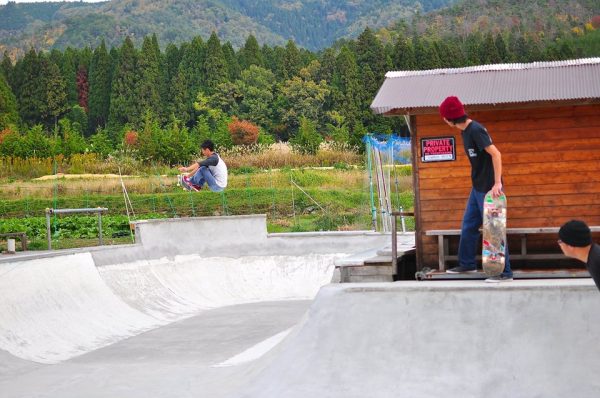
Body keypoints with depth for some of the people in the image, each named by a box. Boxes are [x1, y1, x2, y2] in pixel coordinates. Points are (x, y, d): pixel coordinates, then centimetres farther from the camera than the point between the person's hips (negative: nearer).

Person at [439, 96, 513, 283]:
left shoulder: (476, 130, -19)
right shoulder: (465, 131, 9)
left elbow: (496, 154, -24)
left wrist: (497, 183, -26)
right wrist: (477, 181, 11)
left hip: (489, 189, -10)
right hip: (477, 188, 10)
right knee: (468, 226, 16)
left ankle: (505, 272, 0)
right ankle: (467, 264, 30)